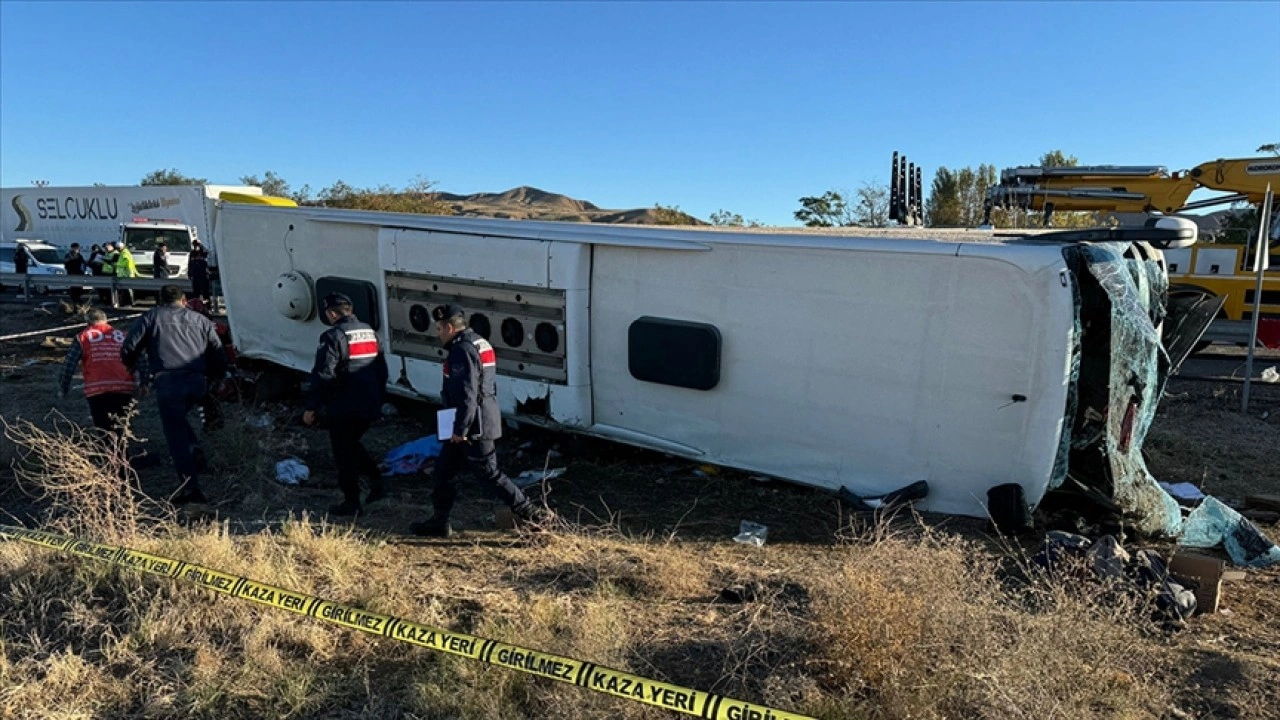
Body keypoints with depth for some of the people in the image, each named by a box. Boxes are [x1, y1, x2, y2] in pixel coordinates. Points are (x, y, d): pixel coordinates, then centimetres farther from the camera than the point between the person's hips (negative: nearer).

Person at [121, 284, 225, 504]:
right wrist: (216, 376, 34)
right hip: (198, 382, 3)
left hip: (168, 381, -3)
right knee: (177, 418, 28)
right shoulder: (201, 320, 23)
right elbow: (218, 355, 18)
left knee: (176, 433, -1)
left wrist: (131, 367, 31)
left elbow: (128, 349, 11)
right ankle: (195, 450, 3)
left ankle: (190, 486, -9)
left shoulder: (151, 317, 18)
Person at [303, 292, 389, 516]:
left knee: (343, 453, 6)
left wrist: (311, 407, -12)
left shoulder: (334, 336, -13)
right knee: (352, 445, 24)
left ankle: (351, 502, 12)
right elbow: (382, 371, 17)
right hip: (370, 406, 7)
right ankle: (376, 483, 14)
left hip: (344, 408, -7)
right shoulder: (370, 333, 11)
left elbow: (323, 375, -18)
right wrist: (377, 400, 25)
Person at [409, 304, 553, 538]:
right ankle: (439, 523, 24)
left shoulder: (462, 350, -18)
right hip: (482, 419, 10)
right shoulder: (479, 343, 13)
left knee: (490, 471, 0)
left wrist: (460, 429, -19)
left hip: (474, 424, -10)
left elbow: (467, 396, -24)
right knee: (445, 467, 15)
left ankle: (529, 511, 9)